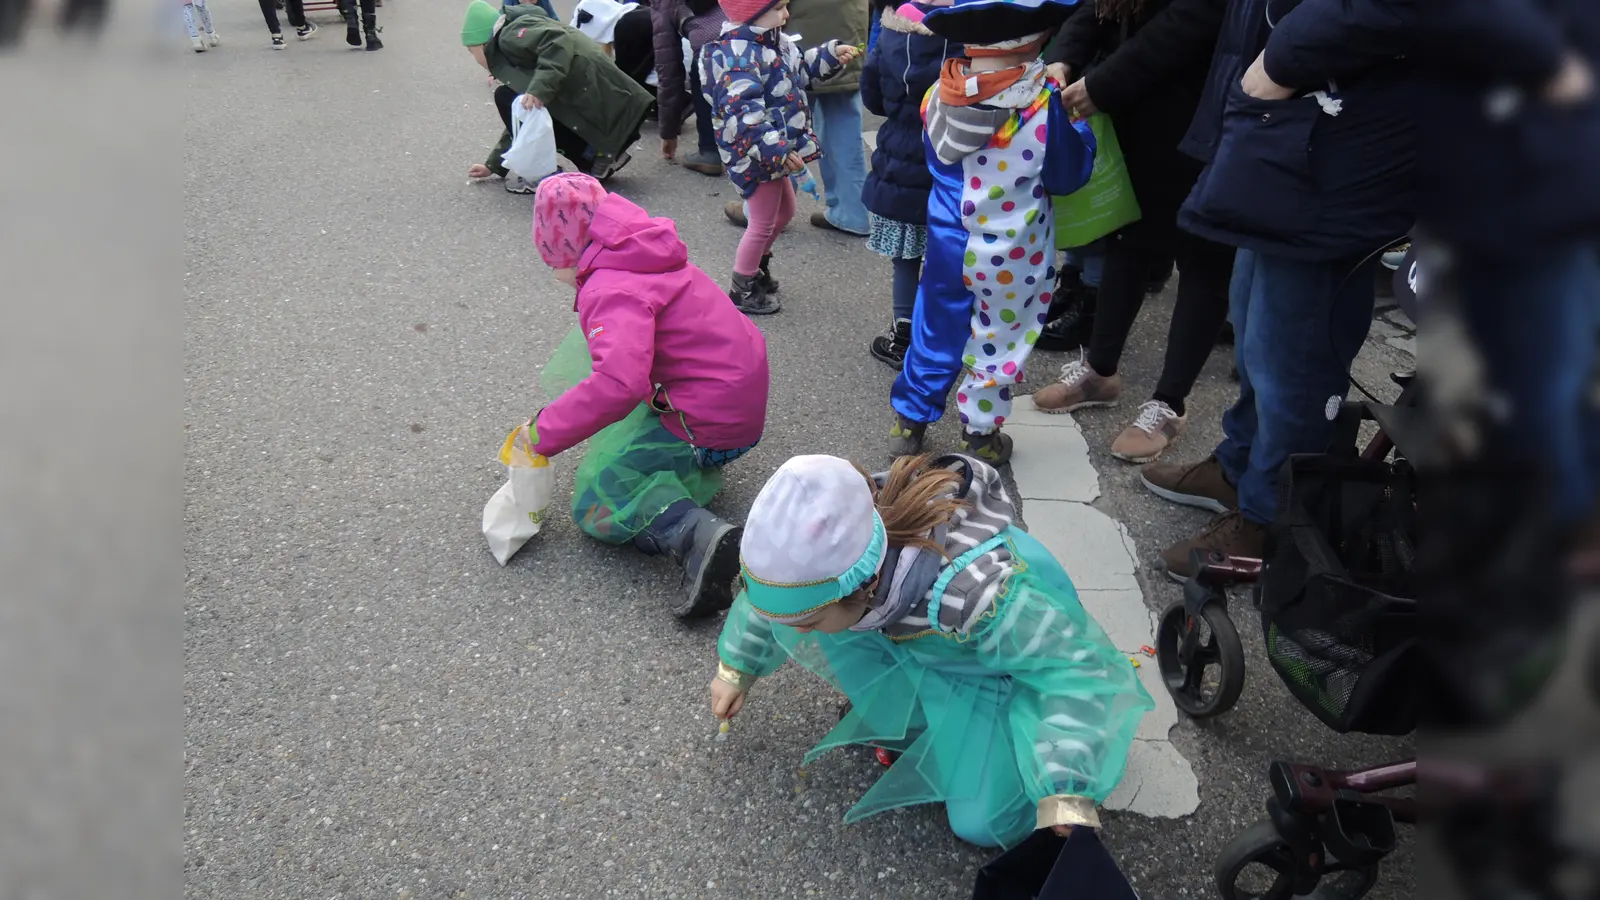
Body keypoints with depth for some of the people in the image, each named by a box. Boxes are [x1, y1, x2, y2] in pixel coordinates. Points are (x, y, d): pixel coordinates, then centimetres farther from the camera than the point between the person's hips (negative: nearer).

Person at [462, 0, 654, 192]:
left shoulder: (511, 36, 0)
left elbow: (558, 42, -20)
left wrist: (539, 89, -28)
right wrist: (494, 165, 35)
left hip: (596, 101, -10)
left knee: (507, 98, -5)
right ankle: (597, 159, 15)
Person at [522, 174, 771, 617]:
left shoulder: (611, 290, -21)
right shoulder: (645, 259, 8)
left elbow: (619, 384, -37)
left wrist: (545, 432, -26)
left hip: (709, 424, -10)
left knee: (597, 503, -5)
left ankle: (699, 536, -27)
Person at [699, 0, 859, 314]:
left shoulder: (773, 43, 7)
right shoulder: (738, 55, -26)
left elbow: (800, 70, 25)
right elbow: (744, 113, -34)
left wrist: (831, 56, 12)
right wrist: (777, 150, -39)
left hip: (775, 152, 11)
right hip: (756, 155, -11)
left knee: (784, 211, 26)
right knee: (763, 223, 2)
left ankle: (757, 266, 46)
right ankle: (742, 291, 19)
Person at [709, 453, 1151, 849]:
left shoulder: (977, 596, -47)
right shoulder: (846, 546, -28)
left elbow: (1077, 668, -37)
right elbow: (775, 595, -5)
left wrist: (1067, 800, -44)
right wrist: (735, 667, 8)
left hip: (1015, 662, -5)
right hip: (921, 631, 5)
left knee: (982, 822, -17)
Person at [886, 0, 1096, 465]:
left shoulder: (942, 94, -7)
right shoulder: (1043, 103, -21)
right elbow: (1068, 175, -8)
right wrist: (1080, 123, 6)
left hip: (947, 243, 4)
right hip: (1010, 256, -4)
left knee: (935, 331, 19)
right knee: (998, 342, 13)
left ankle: (908, 421, 30)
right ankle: (980, 436, 26)